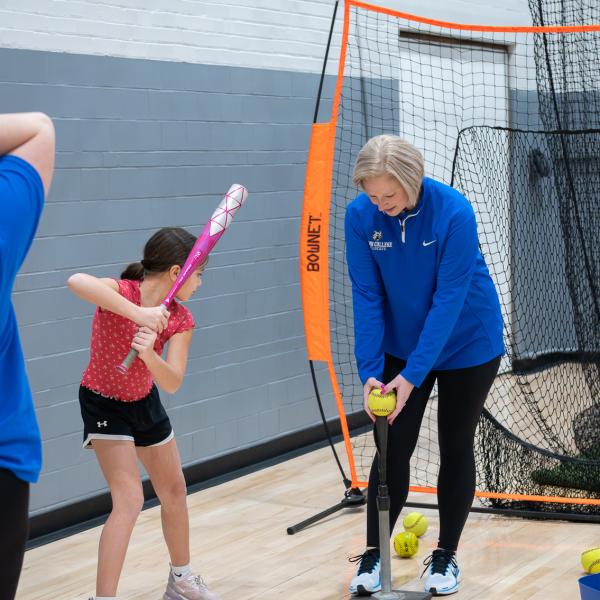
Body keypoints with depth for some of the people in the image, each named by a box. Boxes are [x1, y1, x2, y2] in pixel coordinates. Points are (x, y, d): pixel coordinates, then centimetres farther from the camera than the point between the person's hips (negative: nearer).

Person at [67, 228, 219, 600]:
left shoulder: (180, 320, -13)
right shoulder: (122, 293, -28)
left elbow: (172, 383, -24)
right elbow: (77, 282, -51)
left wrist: (149, 354, -44)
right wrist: (138, 312, -56)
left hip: (145, 402, 7)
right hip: (104, 405, -7)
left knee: (175, 491, 18)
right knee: (130, 501, -17)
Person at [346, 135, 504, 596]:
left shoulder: (454, 212, -28)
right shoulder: (360, 216, -18)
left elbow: (449, 299, -27)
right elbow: (367, 296, -14)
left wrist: (413, 374, -29)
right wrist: (370, 370, -22)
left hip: (467, 345, -2)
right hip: (400, 346, 3)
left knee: (456, 448, 7)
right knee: (393, 448, 3)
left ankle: (446, 555, 21)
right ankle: (373, 555, 14)